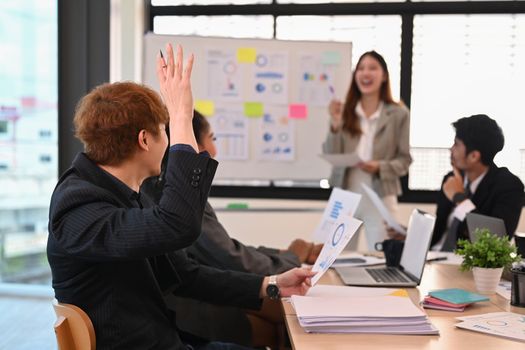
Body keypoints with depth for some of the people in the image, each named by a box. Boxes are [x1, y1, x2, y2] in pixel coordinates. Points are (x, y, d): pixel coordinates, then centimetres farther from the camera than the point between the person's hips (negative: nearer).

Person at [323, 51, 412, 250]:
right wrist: (335, 126, -16)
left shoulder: (398, 114, -3)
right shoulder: (344, 112, -1)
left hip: (381, 198, -1)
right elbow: (331, 157, -3)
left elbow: (405, 160, 0)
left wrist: (380, 167, -18)